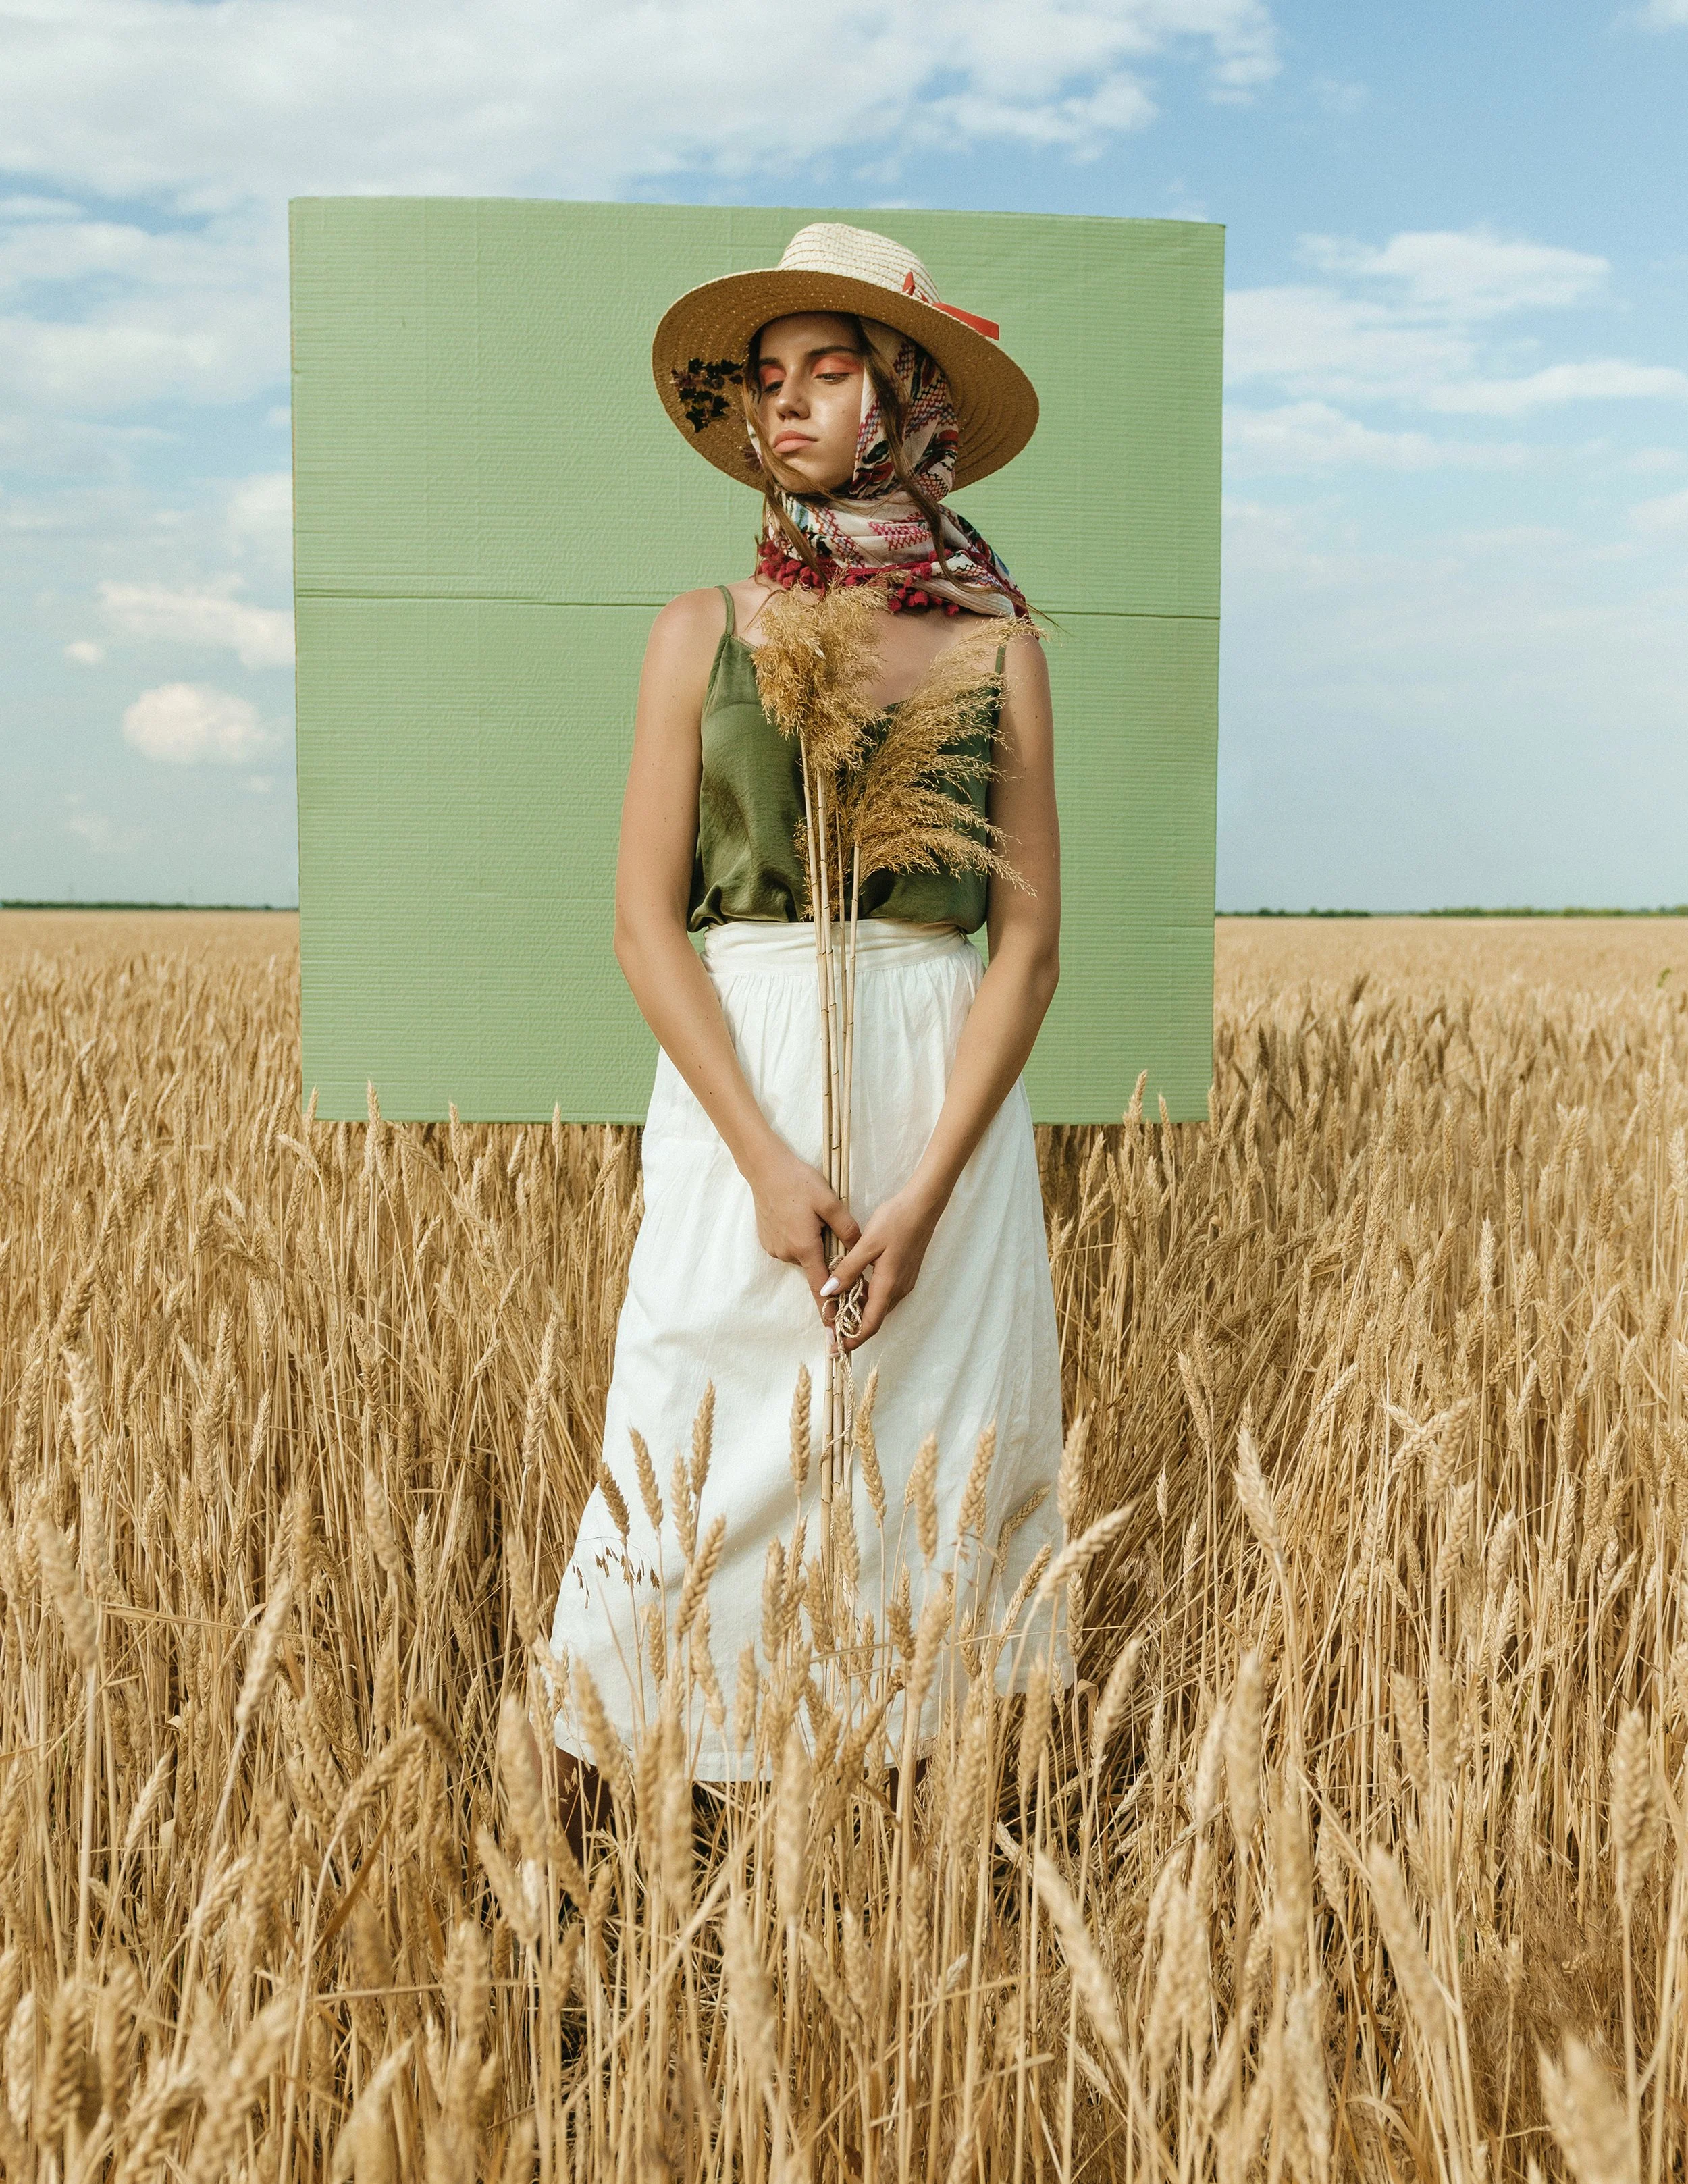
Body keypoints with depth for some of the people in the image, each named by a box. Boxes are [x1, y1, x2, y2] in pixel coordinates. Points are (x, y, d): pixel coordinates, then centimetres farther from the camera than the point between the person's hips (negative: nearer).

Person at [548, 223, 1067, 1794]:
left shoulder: (996, 643, 7)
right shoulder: (703, 632, 7)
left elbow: (1029, 939, 1)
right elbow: (646, 919, 0)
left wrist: (926, 1192, -11)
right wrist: (769, 1160, -12)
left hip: (945, 1098, 1)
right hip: (736, 1090, 0)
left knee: (926, 1488, 4)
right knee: (698, 1489, -1)